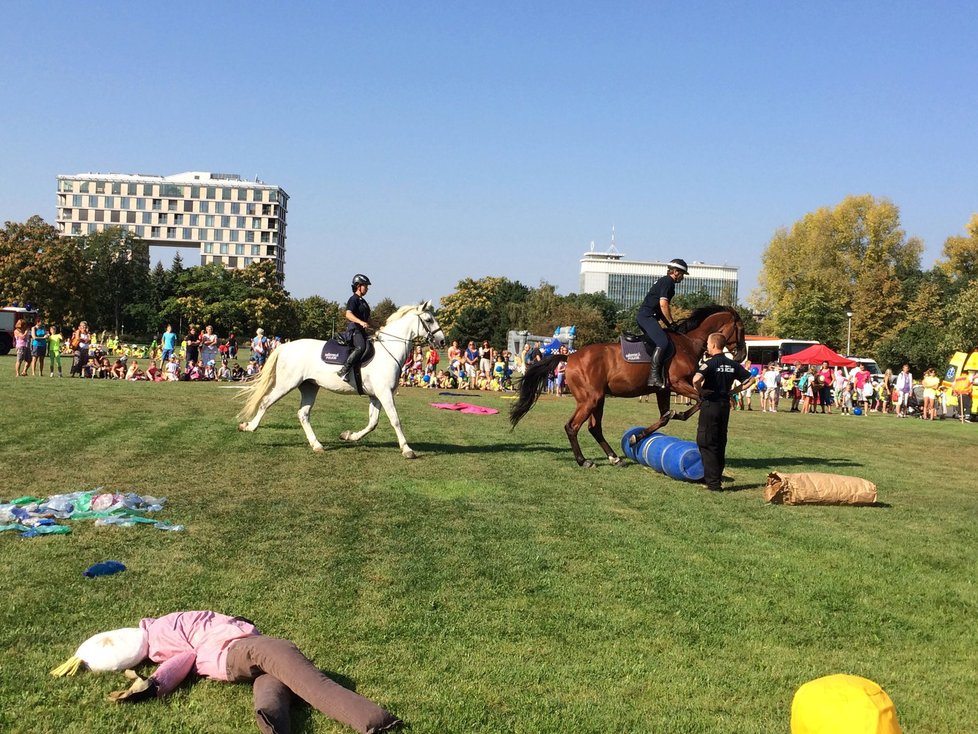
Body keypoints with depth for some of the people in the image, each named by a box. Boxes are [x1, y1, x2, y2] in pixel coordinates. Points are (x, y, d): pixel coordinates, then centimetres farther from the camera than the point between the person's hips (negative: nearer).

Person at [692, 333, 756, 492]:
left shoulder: (710, 363, -13)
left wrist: (699, 391, -13)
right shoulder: (733, 364, 6)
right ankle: (716, 476, 25)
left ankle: (713, 483, -2)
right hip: (725, 405, 7)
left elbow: (696, 379, -31)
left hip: (710, 405, -7)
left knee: (706, 443, 0)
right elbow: (751, 379, 10)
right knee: (720, 443, 16)